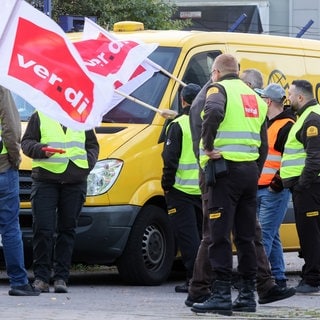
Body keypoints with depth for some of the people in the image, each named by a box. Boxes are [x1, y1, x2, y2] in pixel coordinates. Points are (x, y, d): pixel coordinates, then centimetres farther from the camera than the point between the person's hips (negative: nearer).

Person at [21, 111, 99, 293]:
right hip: (45, 180, -2)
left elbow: (93, 146, 20)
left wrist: (88, 162, 1)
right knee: (43, 230, -8)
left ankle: (61, 277, 7)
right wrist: (40, 150, -15)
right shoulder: (40, 116, 9)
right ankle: (41, 277, -1)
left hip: (76, 182, 2)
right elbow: (26, 143, 6)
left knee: (68, 230, 2)